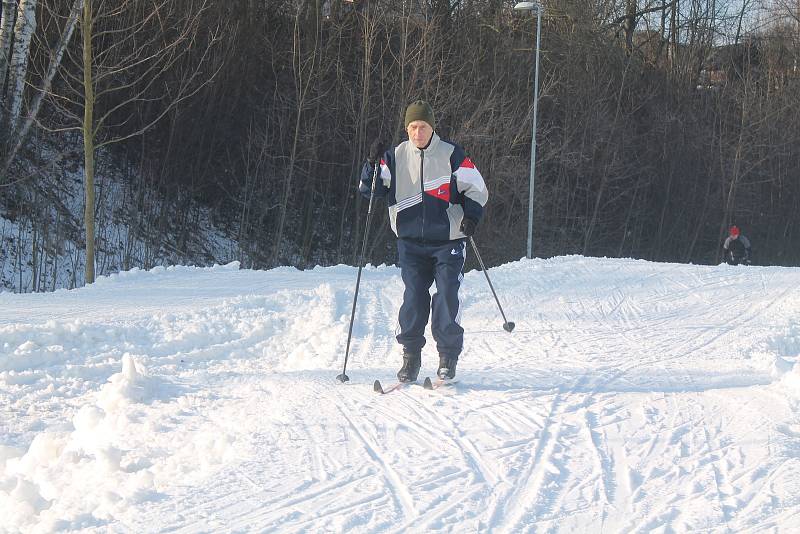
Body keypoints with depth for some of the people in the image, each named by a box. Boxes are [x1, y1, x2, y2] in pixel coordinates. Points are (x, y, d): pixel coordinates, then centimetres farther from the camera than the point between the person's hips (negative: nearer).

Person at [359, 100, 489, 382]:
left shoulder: (451, 155, -2)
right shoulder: (396, 157, 5)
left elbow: (477, 189, 3)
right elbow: (368, 189, 5)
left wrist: (472, 216, -13)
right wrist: (373, 163, -11)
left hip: (448, 240, -2)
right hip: (411, 241, 2)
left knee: (447, 296, -6)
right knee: (413, 298, -2)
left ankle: (448, 356, 4)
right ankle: (410, 355, 7)